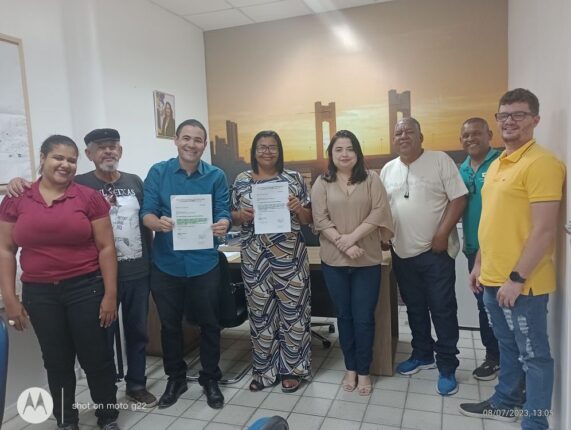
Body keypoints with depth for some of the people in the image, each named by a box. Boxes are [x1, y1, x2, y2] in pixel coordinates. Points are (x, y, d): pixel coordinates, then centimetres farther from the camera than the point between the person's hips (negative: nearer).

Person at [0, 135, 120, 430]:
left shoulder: (89, 197, -5)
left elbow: (106, 248, -4)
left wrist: (110, 294, -8)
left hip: (86, 289, -2)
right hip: (39, 294, 2)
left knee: (96, 358, 7)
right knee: (57, 362, 15)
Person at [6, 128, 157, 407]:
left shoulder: (135, 182, 7)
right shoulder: (80, 184, -4)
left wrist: (152, 261, 11)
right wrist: (20, 183, -24)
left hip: (138, 273, 4)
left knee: (137, 332, 16)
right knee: (102, 337, 8)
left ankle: (137, 384, 35)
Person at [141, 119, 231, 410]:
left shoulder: (216, 176, -2)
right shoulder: (158, 172, -1)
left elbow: (223, 213, -6)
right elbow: (146, 213, -6)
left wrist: (222, 225, -30)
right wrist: (158, 223, -29)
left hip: (204, 263, 0)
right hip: (166, 263, 1)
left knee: (209, 323, 12)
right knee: (170, 324, 15)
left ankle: (210, 379, 32)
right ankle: (175, 378, 36)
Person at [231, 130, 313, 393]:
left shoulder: (293, 179, 2)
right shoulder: (241, 181, 6)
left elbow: (308, 219, 4)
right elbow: (233, 217, 10)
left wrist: (298, 208, -16)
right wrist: (242, 215, -11)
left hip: (289, 255, -1)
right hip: (255, 257, 2)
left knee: (292, 310, 5)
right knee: (260, 312, 9)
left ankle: (292, 369, 23)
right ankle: (265, 369, 26)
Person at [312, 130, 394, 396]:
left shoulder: (371, 179, 2)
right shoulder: (322, 183, 2)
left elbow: (379, 212, -8)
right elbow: (321, 220, -5)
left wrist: (353, 237, -17)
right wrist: (343, 244, -17)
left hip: (367, 260, -1)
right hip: (333, 260, 1)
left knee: (364, 317, 5)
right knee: (344, 315, 12)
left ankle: (363, 371, 22)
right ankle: (350, 368, 28)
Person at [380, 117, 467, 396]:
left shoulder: (440, 161, -6)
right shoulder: (388, 169, 9)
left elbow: (458, 199, -9)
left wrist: (442, 234, -16)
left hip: (436, 251, -5)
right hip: (402, 253, 5)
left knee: (442, 310, 2)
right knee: (415, 308, 17)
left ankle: (447, 367, 16)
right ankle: (423, 355, 34)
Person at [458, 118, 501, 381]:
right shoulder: (462, 170, 10)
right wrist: (467, 243, 6)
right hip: (474, 248, 7)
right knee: (483, 304, 16)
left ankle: (498, 357, 22)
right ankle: (493, 355, 32)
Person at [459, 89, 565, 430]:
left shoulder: (541, 162, -14)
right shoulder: (497, 164, 13)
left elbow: (544, 230, -20)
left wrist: (516, 278, -20)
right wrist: (480, 264, 17)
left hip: (521, 283, -8)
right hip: (493, 278, 8)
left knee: (533, 354, 7)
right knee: (508, 346, 22)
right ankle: (506, 402, 39)